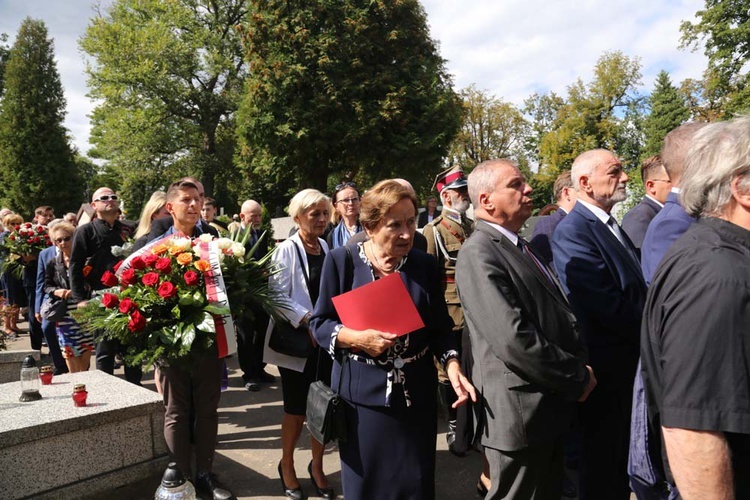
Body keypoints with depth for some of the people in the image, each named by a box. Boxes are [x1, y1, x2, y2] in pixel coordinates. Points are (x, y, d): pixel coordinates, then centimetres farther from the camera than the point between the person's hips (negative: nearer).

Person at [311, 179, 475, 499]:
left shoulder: (425, 264, -2)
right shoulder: (341, 260, -8)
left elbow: (440, 327, 2)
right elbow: (319, 322, -4)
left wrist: (453, 366, -15)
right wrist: (357, 339, -21)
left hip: (416, 394, 2)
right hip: (362, 393, -1)